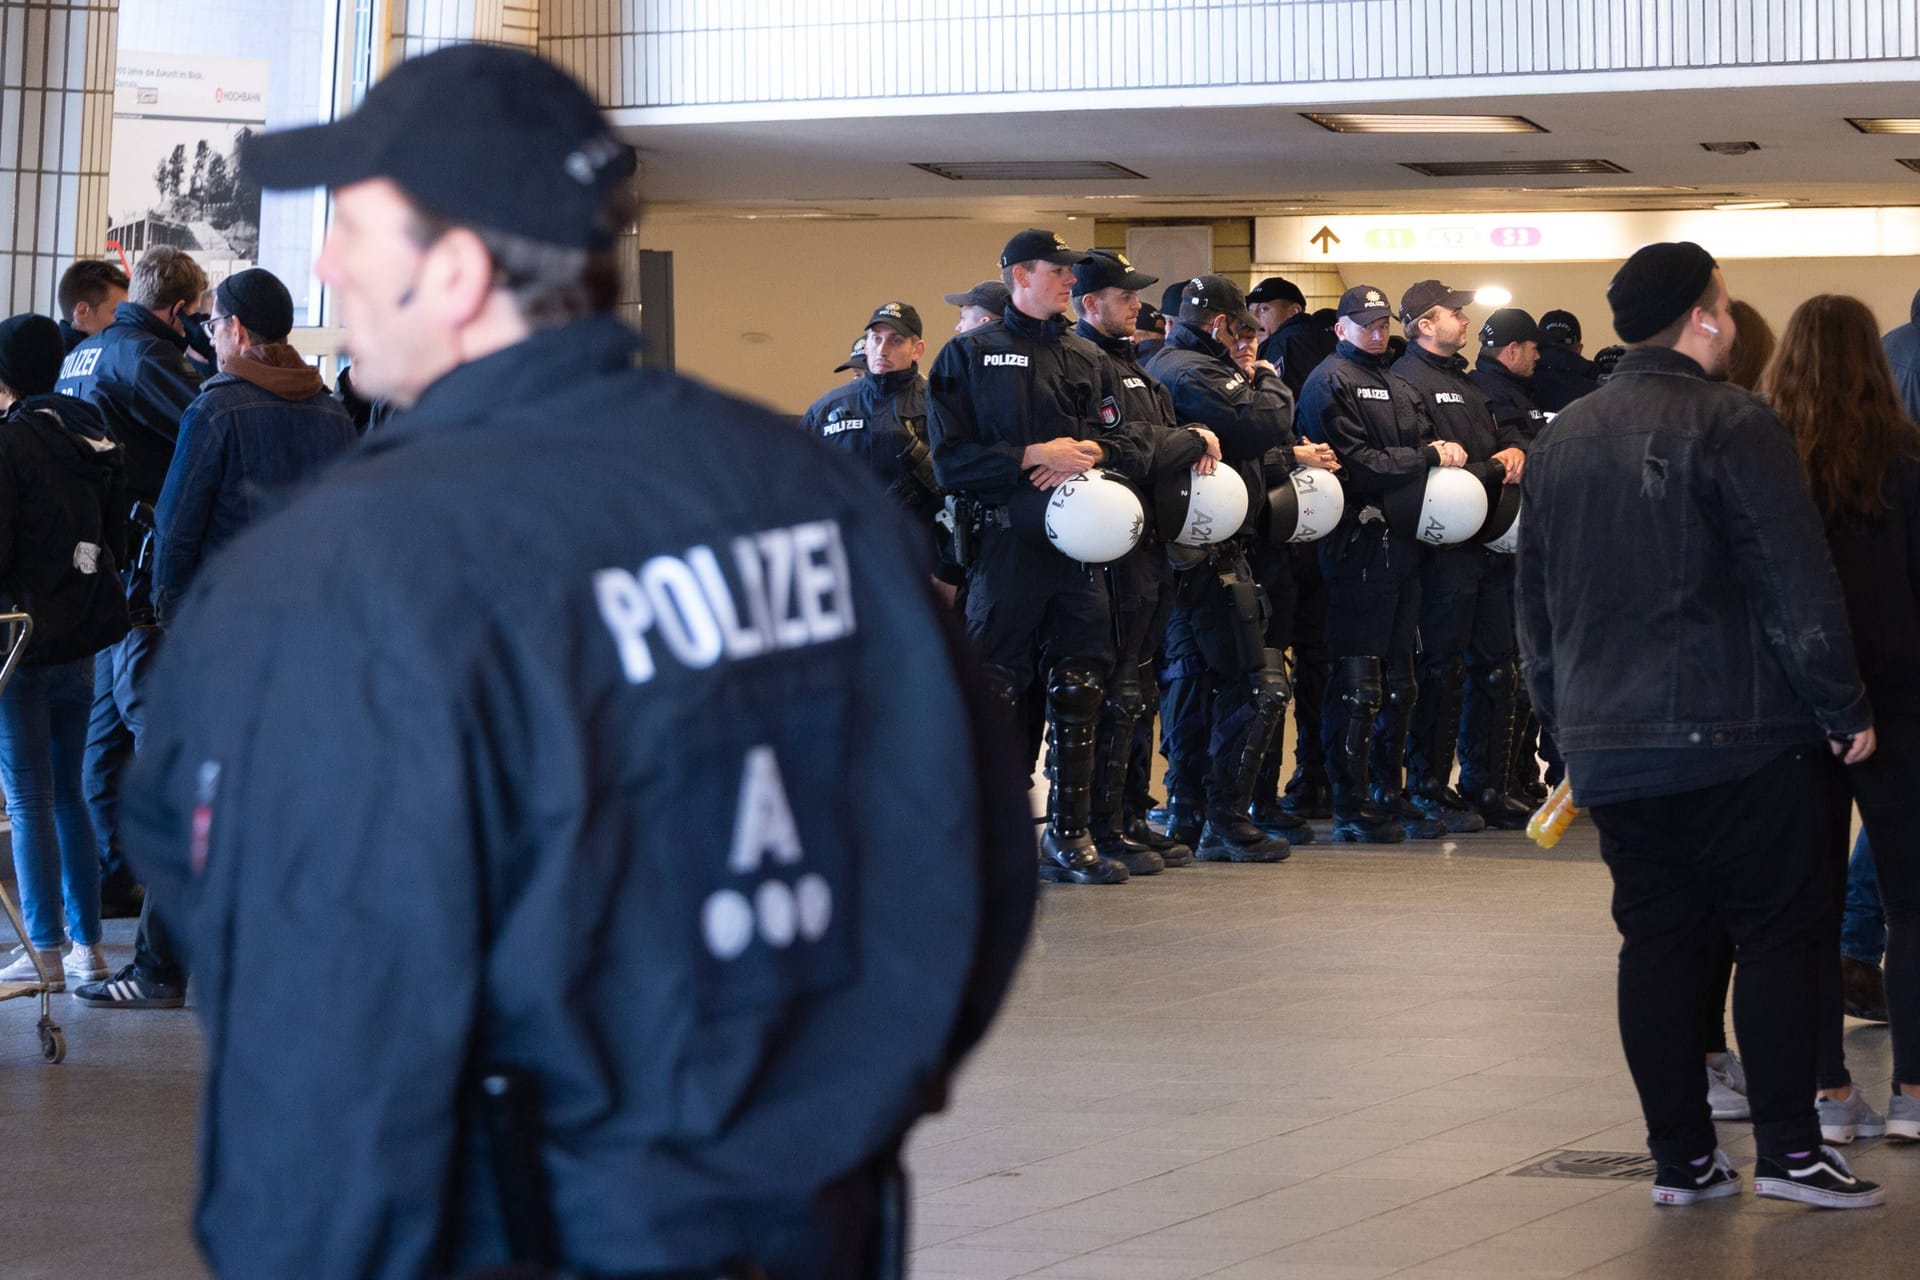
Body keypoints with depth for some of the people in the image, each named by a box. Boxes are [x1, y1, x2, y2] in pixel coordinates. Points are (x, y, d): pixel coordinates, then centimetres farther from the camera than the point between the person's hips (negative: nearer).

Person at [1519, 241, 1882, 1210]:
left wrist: (1562, 717, 25)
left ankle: (1680, 1156, 9)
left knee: (1657, 939, 9)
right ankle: (1788, 1149, 0)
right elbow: (1797, 586, -13)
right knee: (1777, 930, 3)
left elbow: (1534, 597, 18)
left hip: (1606, 746, 6)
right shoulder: (1732, 425, -10)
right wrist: (1843, 710, -5)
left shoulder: (1561, 439, 12)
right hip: (1733, 733, -6)